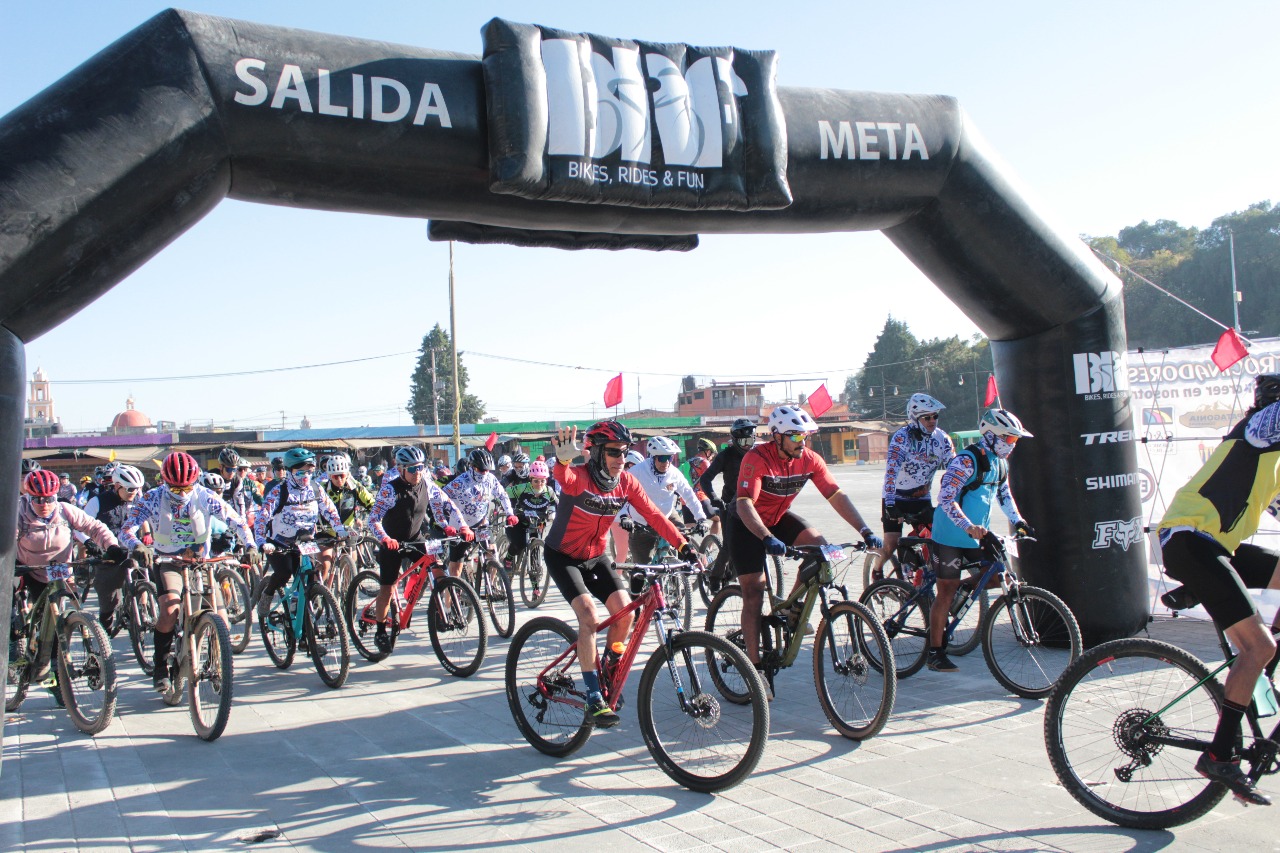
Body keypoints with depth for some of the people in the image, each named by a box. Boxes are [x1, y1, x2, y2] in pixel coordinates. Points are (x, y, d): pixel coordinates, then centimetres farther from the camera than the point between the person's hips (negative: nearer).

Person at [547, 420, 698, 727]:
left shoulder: (626, 482, -10)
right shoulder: (579, 477, -26)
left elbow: (653, 515, -14)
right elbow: (564, 477, -50)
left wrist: (683, 545, -27)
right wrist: (563, 460, -75)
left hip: (596, 556, 5)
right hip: (563, 556, -5)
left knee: (625, 611, -11)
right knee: (589, 616, -23)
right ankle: (594, 699, -17)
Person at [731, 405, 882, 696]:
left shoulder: (809, 460, -15)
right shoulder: (757, 459, -29)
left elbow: (837, 496, -15)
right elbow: (745, 504, -38)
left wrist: (865, 531, -25)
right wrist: (768, 539, -52)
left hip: (779, 518, 5)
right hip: (746, 524, -5)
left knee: (818, 546, -21)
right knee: (753, 594, -7)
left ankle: (794, 610, -1)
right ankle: (756, 668, -1)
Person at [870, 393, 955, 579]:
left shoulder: (943, 439, -7)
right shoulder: (901, 438, -21)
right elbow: (891, 471, -30)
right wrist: (890, 504, -40)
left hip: (922, 498, 4)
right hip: (895, 498, -4)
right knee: (892, 545, -9)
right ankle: (876, 571, 22)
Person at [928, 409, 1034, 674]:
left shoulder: (1000, 463, 10)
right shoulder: (967, 460, -18)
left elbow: (1004, 495, 21)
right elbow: (945, 497, -26)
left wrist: (1019, 521, 7)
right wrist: (968, 526, -37)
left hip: (977, 537, 8)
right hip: (951, 536, -8)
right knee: (947, 590, -4)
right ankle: (935, 653, 4)